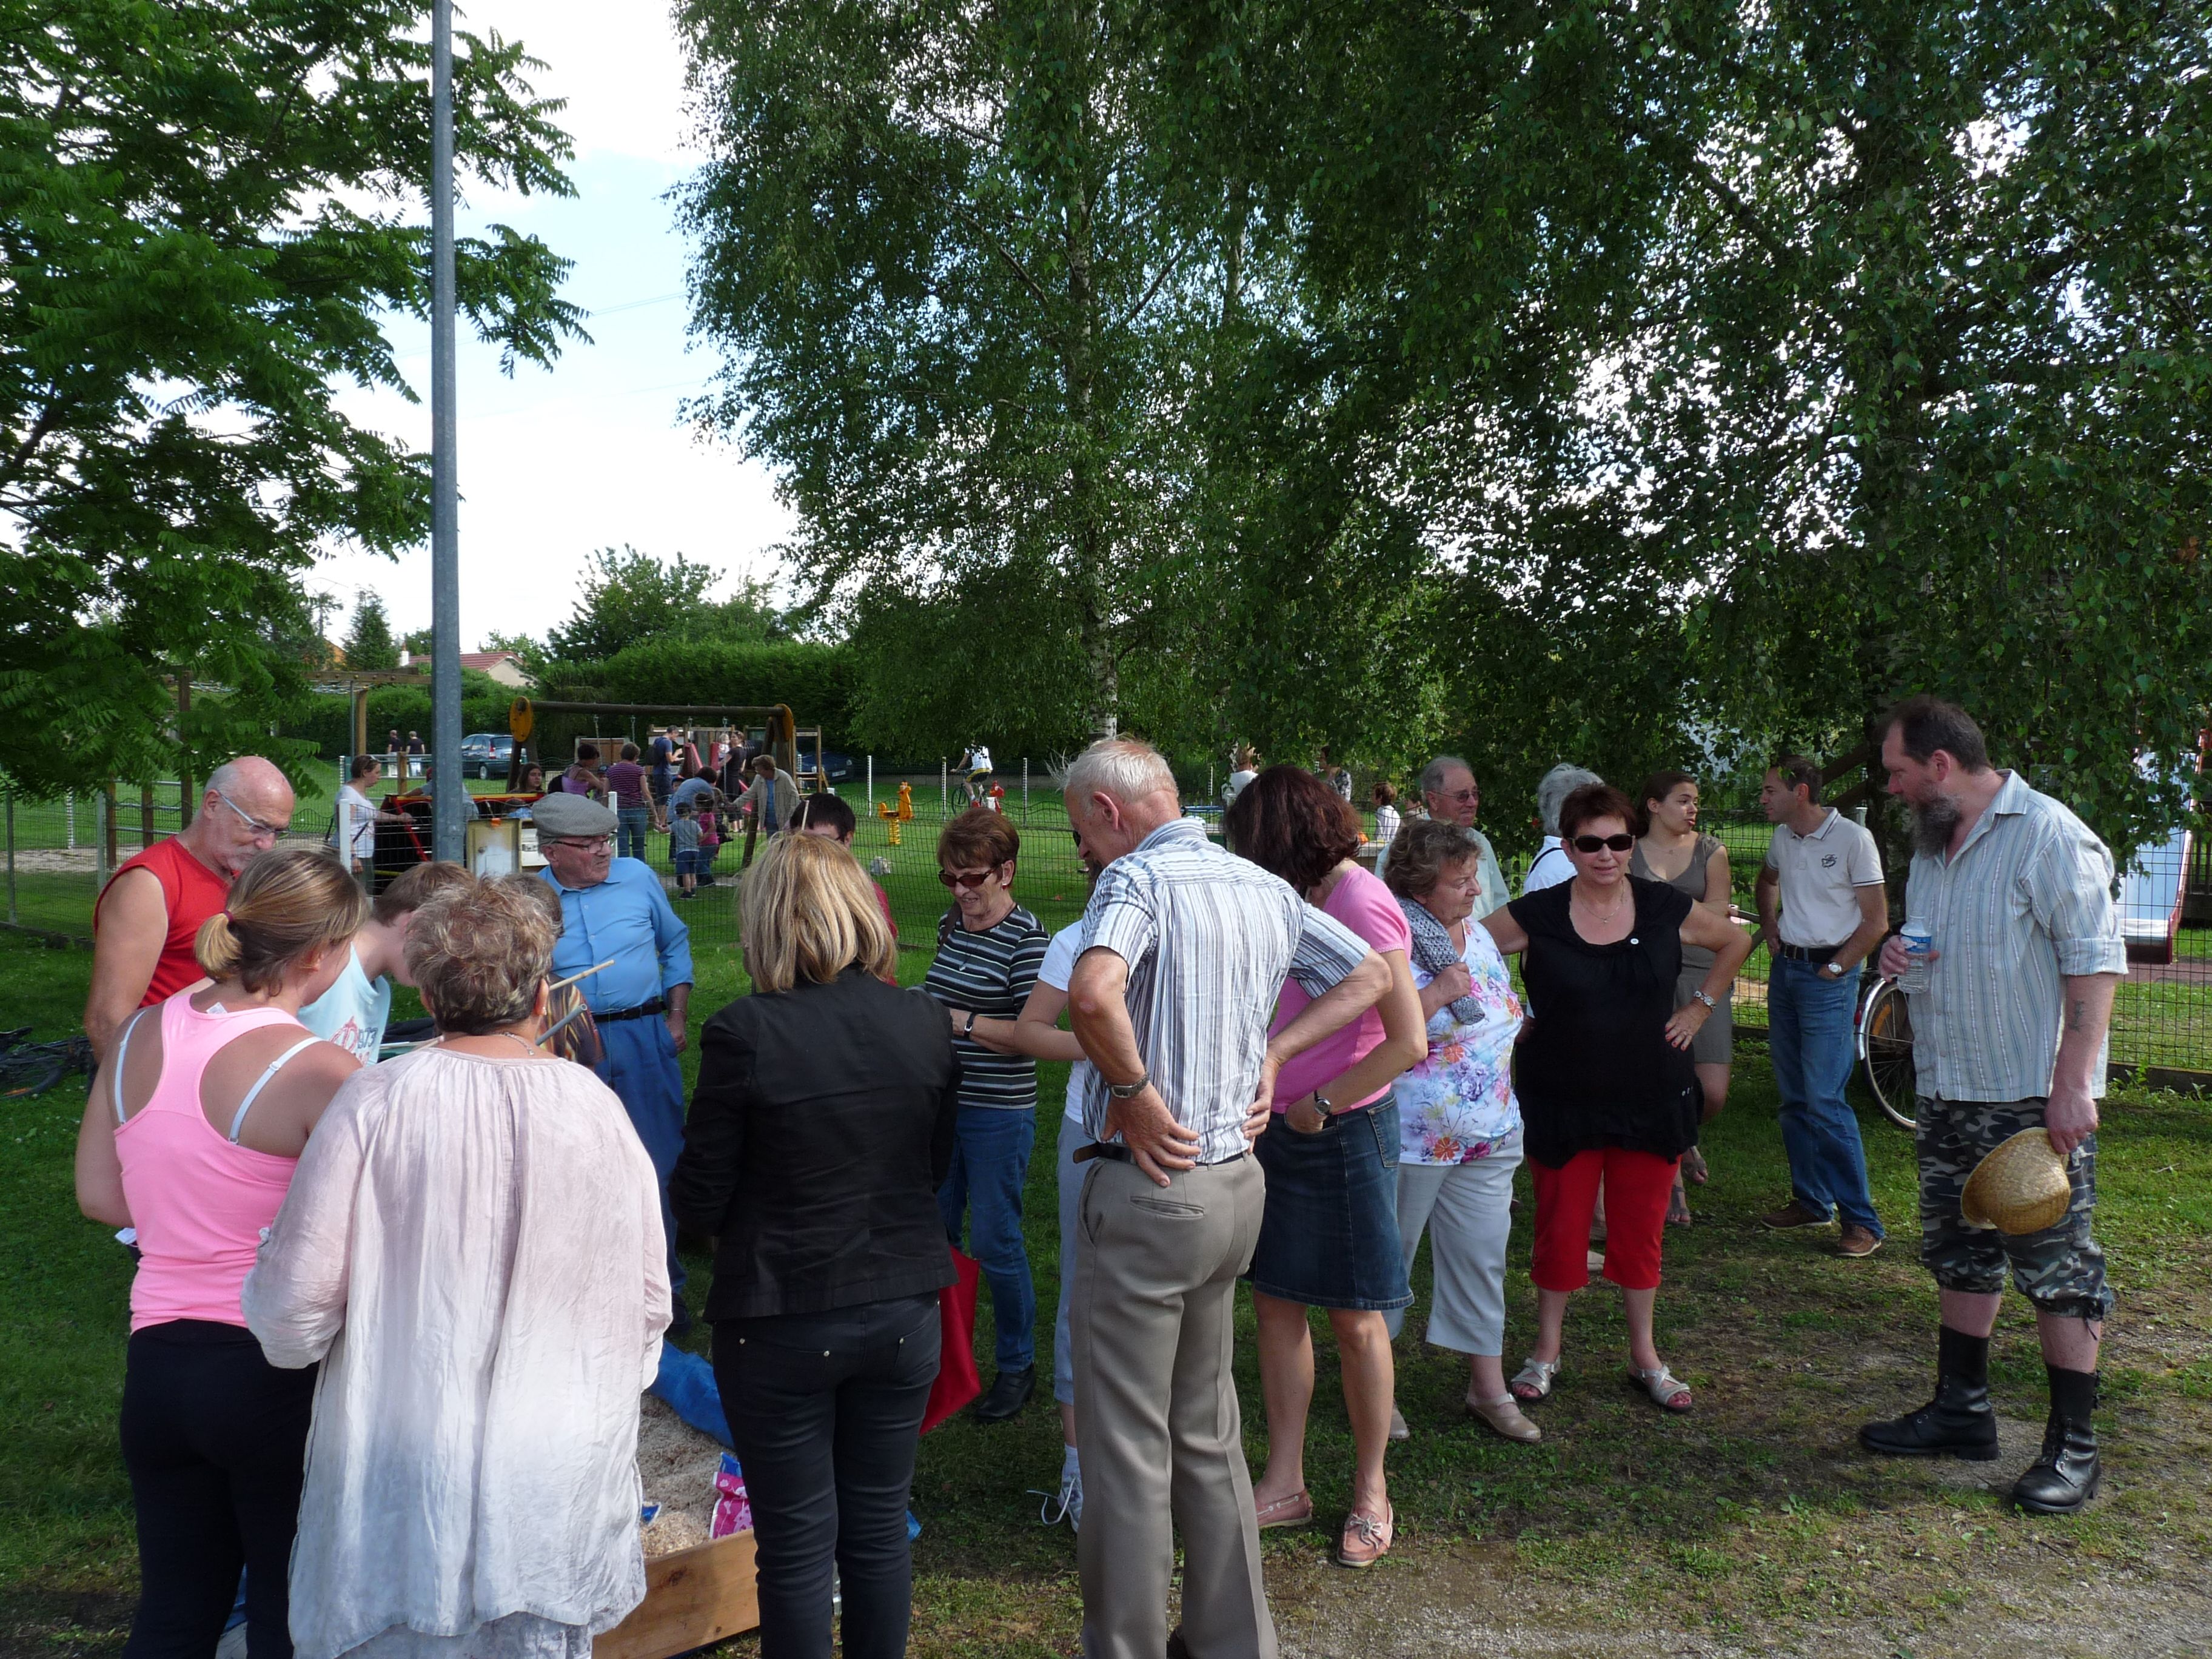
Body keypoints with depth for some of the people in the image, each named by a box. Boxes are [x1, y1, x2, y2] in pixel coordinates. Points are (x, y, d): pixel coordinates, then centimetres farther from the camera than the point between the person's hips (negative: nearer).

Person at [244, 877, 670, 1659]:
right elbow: (648, 1305, -1)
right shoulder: (597, 1109, -8)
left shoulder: (375, 1102, -13)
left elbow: (294, 1298, -11)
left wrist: (289, 1343, 13)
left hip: (403, 1481, -1)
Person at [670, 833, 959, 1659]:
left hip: (781, 1320, -4)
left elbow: (699, 1202, -11)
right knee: (880, 1527, 19)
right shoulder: (927, 1021, -6)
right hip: (904, 1310, 4)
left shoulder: (744, 1033, -18)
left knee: (797, 1547, 12)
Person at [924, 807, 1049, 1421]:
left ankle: (1018, 1365, 21)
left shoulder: (1025, 937, -15)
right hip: (943, 1101, 7)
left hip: (999, 1113, -7)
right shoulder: (950, 924, 7)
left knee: (995, 1243, 2)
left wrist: (966, 1023, -26)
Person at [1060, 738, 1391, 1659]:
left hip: (1151, 1183, -8)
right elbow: (1371, 974, 17)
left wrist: (1135, 1092, -20)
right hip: (1239, 1179, 8)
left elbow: (1093, 995, -35)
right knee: (1207, 1428, 21)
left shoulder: (1137, 877, -16)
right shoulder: (1265, 887, 7)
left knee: (1126, 1442, 6)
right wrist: (1270, 1052, 10)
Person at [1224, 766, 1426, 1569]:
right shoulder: (1303, 900, 6)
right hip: (1283, 1131, 7)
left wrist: (1321, 1103, -13)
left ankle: (1370, 1493, 25)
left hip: (1344, 1133, -7)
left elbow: (1408, 1041, -21)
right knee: (1276, 1303, 11)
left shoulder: (1361, 903, -18)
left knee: (1356, 1321, 7)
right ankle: (1284, 1483, 25)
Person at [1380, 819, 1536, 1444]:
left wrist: (1506, 1107, 19)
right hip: (1412, 1140, -7)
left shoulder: (1480, 936, 8)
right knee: (1388, 1256, 8)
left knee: (1483, 1257, 11)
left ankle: (1489, 1387, 22)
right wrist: (1437, 994, -27)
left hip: (1489, 1137, 7)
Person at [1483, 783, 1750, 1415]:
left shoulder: (1666, 909, -3)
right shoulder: (1535, 915, -10)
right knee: (1560, 1228, 5)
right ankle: (1546, 1353, 22)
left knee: (1640, 1229, 9)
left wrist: (1700, 1007, 8)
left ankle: (1644, 1356, 26)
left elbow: (1736, 941, 15)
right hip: (1562, 1102, -1)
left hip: (1651, 1099, 2)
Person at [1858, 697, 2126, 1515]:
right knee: (1960, 1256, 16)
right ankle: (1962, 1411, 28)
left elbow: (2095, 961, -18)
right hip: (1948, 1093, 9)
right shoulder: (1930, 844, 14)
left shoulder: (2046, 833, -13)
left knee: (2058, 1268, -1)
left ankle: (2073, 1447, 9)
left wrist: (2073, 1082, -23)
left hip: (2036, 1098, -9)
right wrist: (1899, 956, 2)